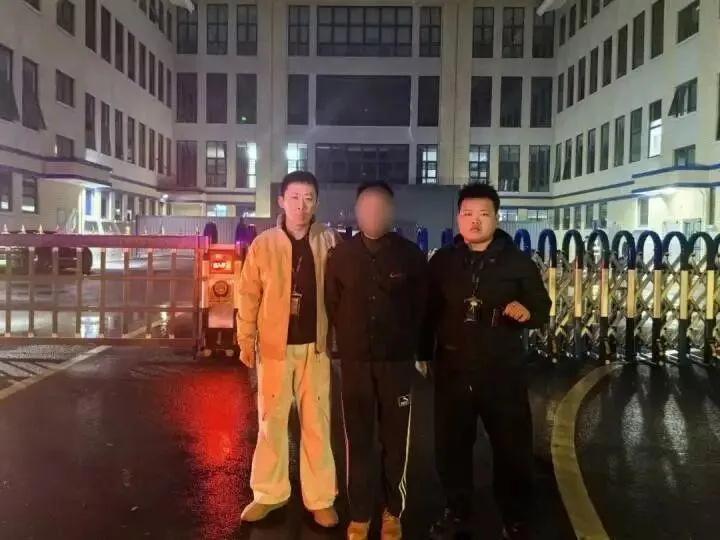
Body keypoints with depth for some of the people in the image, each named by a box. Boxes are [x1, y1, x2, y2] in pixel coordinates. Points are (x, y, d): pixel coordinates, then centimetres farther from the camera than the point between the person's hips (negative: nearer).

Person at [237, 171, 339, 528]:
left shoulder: (329, 242, -1)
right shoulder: (263, 244, -3)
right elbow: (249, 295, 0)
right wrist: (246, 339, -2)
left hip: (315, 345, 0)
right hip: (275, 346, 0)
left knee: (316, 423, 9)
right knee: (271, 421, 12)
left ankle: (320, 498, 22)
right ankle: (269, 493, 27)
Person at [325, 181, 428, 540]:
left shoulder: (410, 255, -2)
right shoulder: (340, 255, 2)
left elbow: (422, 307, 5)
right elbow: (332, 306, 9)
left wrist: (409, 347, 6)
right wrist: (349, 344, 10)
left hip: (397, 361, -1)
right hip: (355, 361, 1)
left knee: (396, 441, 8)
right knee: (358, 440, 8)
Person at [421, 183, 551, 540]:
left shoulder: (519, 262, -1)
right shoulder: (442, 261, 3)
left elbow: (543, 309, 2)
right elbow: (429, 311, 8)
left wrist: (528, 312, -20)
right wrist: (424, 353, 8)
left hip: (502, 372, -1)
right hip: (452, 369, 2)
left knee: (512, 447, 8)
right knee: (451, 445, 12)